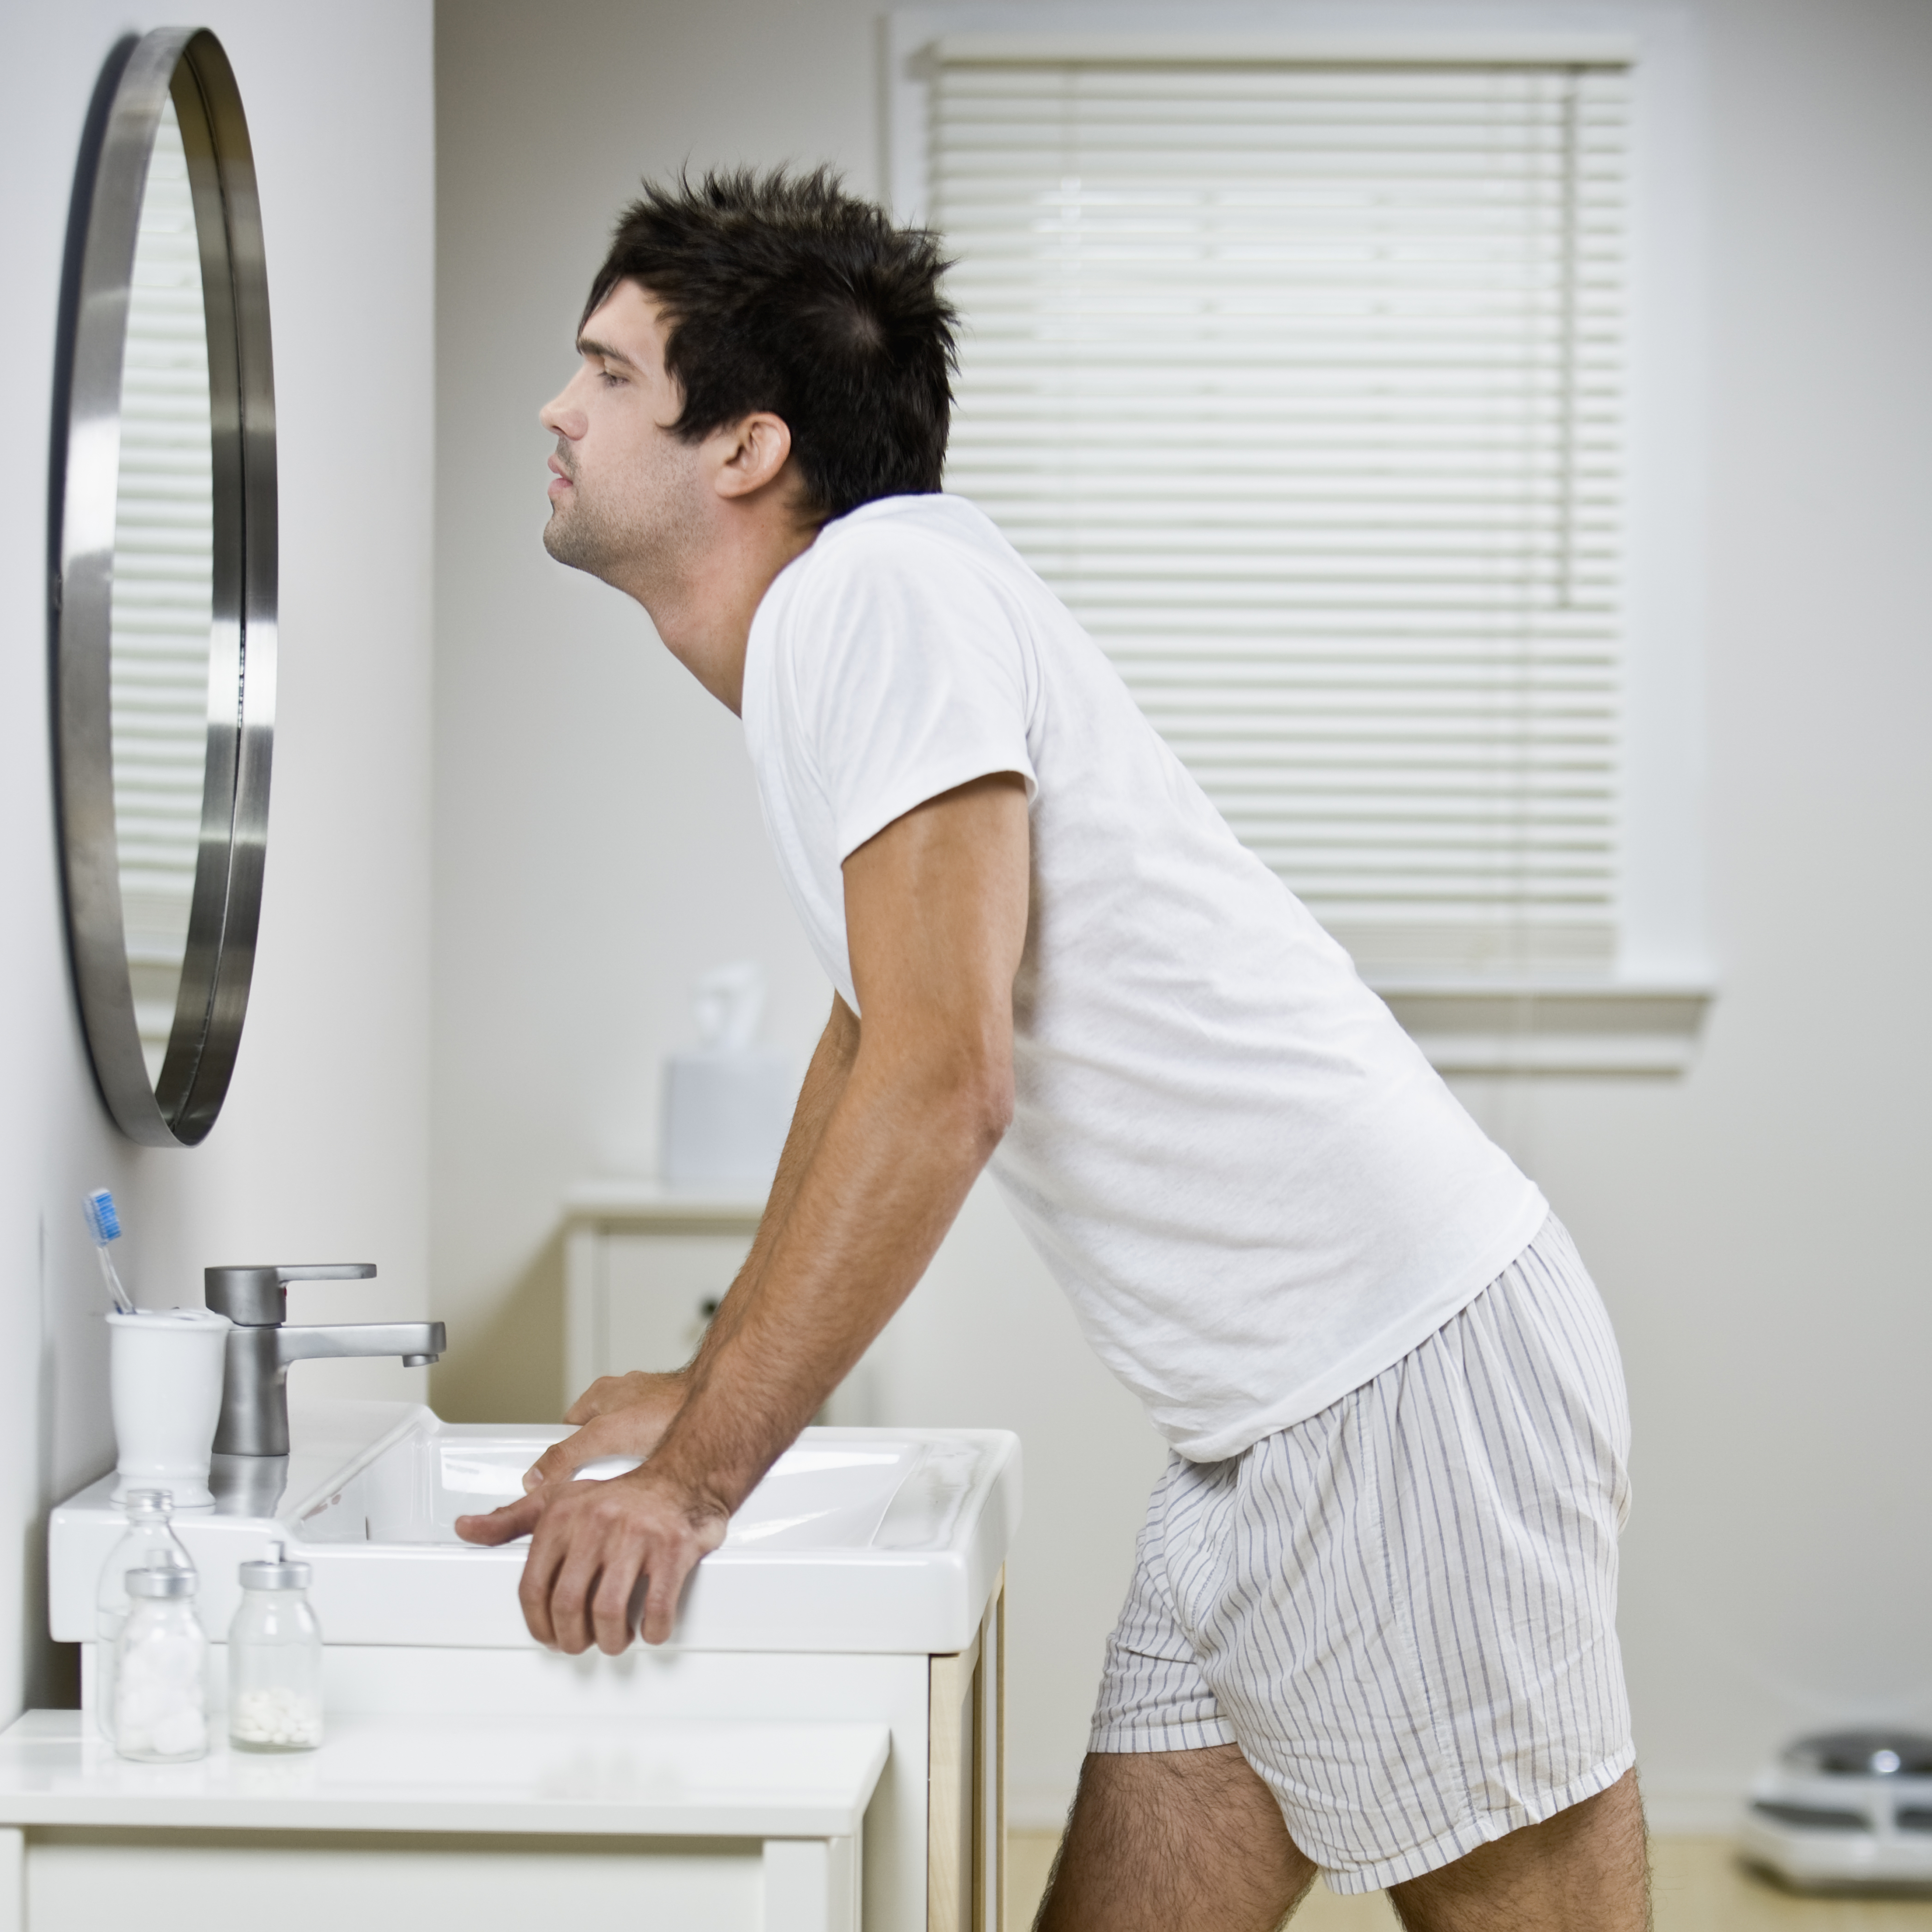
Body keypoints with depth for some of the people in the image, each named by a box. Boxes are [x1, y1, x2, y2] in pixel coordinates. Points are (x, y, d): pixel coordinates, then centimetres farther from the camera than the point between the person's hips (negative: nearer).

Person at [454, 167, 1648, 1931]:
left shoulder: (881, 584, -15)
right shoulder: (813, 650, 14)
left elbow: (945, 1085, -24)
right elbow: (870, 1042, 29)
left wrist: (695, 1477, -22)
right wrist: (717, 1388, 29)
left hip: (1414, 1374, -10)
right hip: (1268, 1424, 10)